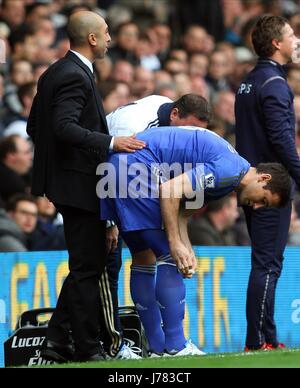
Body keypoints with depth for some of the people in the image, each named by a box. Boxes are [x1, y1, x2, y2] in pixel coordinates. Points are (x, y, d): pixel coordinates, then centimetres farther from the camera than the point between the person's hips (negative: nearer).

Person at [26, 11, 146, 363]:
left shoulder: (54, 73, 13)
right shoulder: (75, 76, -16)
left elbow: (34, 127, 17)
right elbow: (65, 126, -27)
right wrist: (110, 143, -28)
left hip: (66, 181, 10)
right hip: (78, 184, -10)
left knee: (85, 267, 15)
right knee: (88, 269, -3)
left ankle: (57, 340, 14)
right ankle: (88, 348, 1)